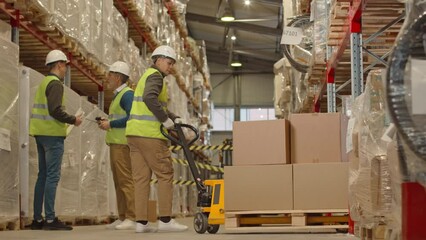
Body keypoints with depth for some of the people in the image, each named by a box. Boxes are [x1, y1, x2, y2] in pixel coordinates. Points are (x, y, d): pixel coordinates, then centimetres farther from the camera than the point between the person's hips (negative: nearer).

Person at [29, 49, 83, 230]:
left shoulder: (44, 83, 19)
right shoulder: (55, 83, -10)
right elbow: (55, 110, -21)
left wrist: (67, 120, 19)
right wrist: (73, 120, -9)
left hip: (40, 133, 10)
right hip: (52, 134, -9)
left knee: (43, 175, 10)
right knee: (53, 176, -10)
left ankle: (37, 219, 11)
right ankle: (50, 219, -12)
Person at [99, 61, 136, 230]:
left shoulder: (127, 94, -9)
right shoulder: (118, 95, 22)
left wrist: (111, 124, -16)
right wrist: (107, 122, 10)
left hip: (123, 144, -10)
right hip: (116, 144, 10)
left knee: (126, 181, -11)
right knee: (119, 182, 9)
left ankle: (132, 218, -12)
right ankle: (123, 218, 12)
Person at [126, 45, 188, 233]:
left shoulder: (147, 75, 26)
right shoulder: (155, 76, -6)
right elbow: (150, 99, -25)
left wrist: (175, 118, 14)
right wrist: (166, 119, -18)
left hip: (134, 133, 9)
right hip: (149, 134, -9)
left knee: (141, 177, 5)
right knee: (165, 174, -3)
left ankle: (141, 222, 3)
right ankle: (165, 220, -3)